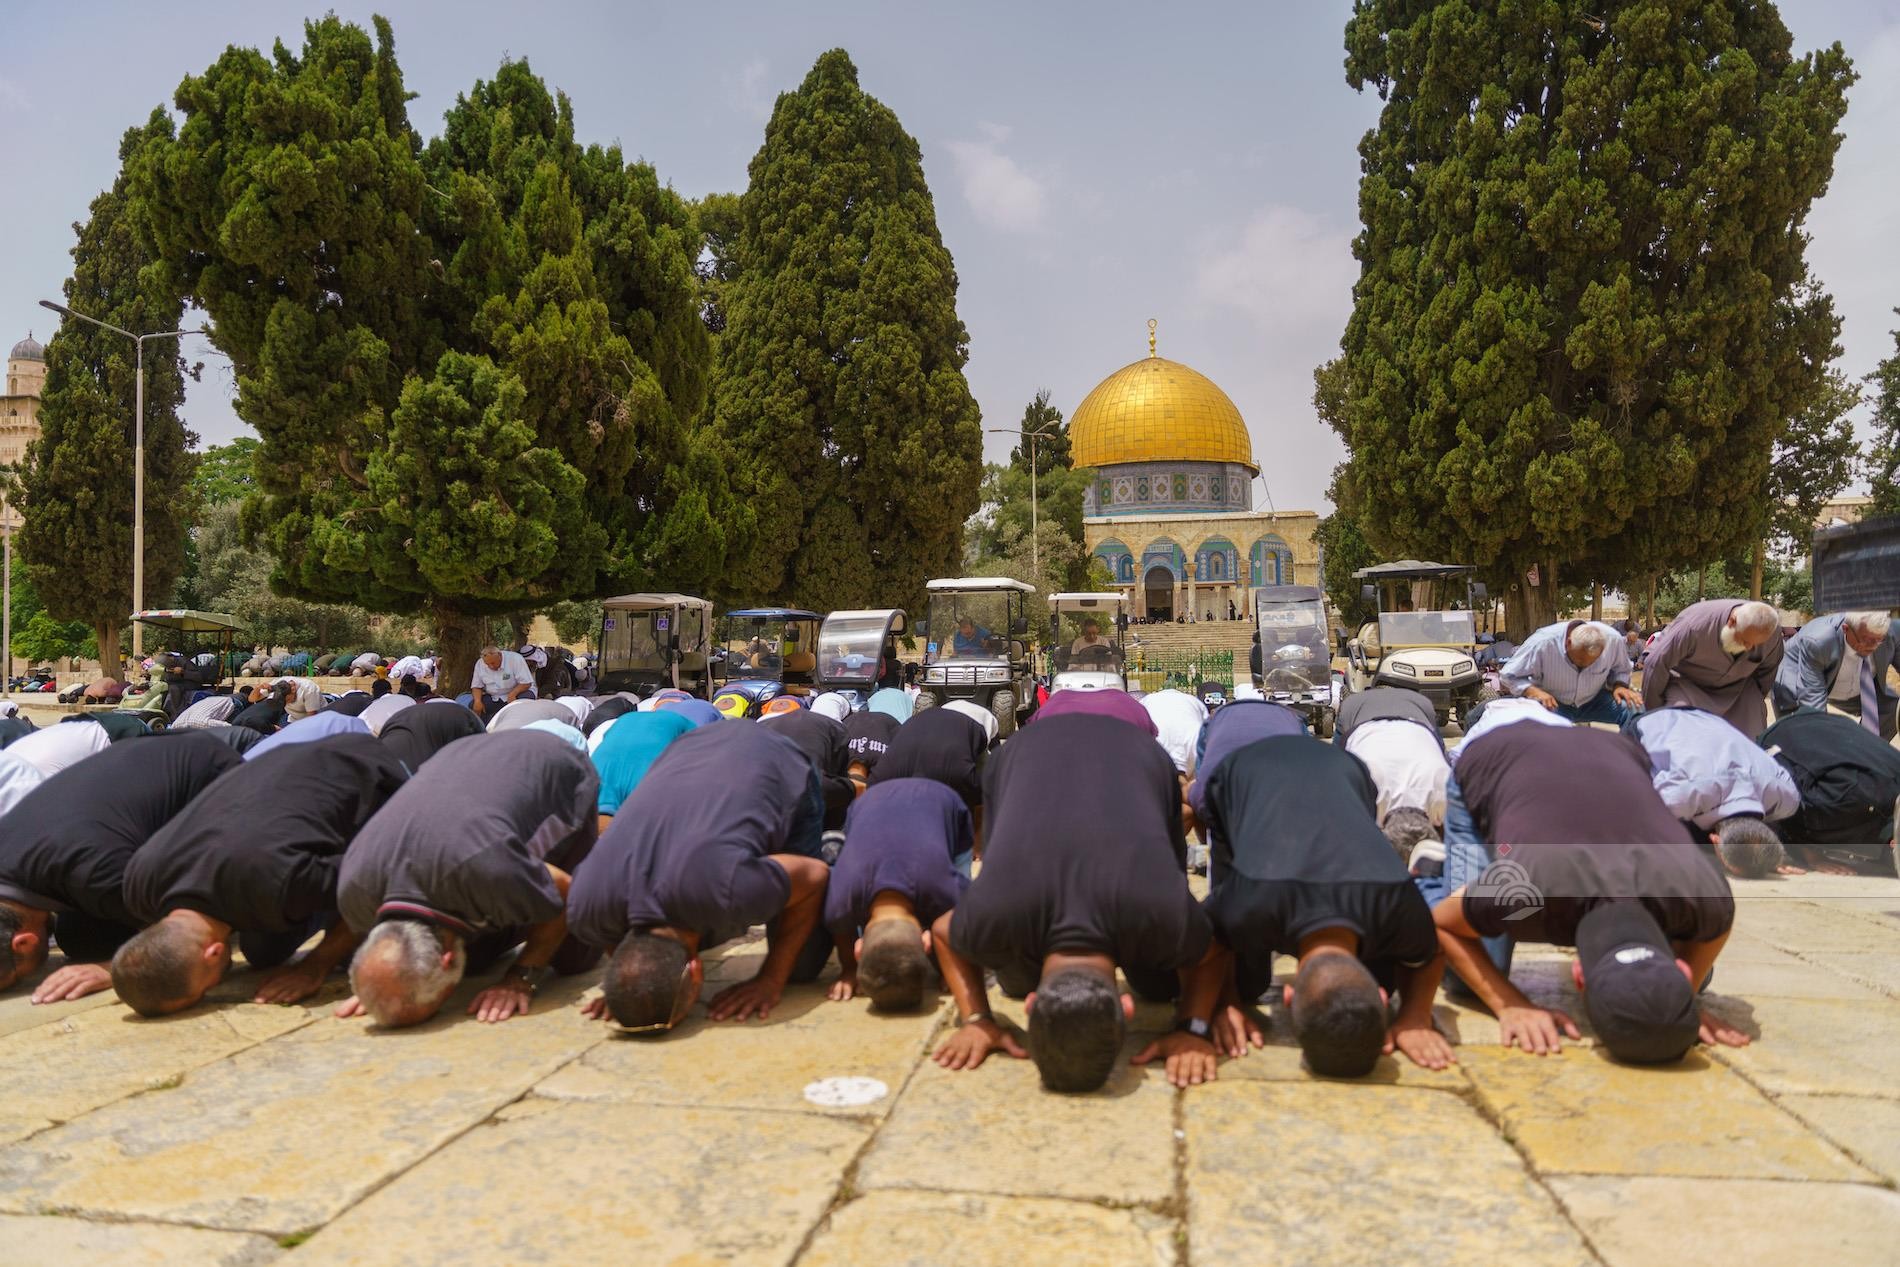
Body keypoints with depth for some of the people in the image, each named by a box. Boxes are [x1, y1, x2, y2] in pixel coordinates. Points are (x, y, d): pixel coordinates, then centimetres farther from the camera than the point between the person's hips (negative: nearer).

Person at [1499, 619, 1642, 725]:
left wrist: (1619, 686, -21)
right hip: (1552, 703, -3)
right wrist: (1534, 691, -35)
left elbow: (1621, 670, 3)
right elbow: (1508, 676, -17)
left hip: (1594, 701, 3)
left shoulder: (1613, 639, -20)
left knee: (1635, 710, -23)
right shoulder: (1543, 643, -28)